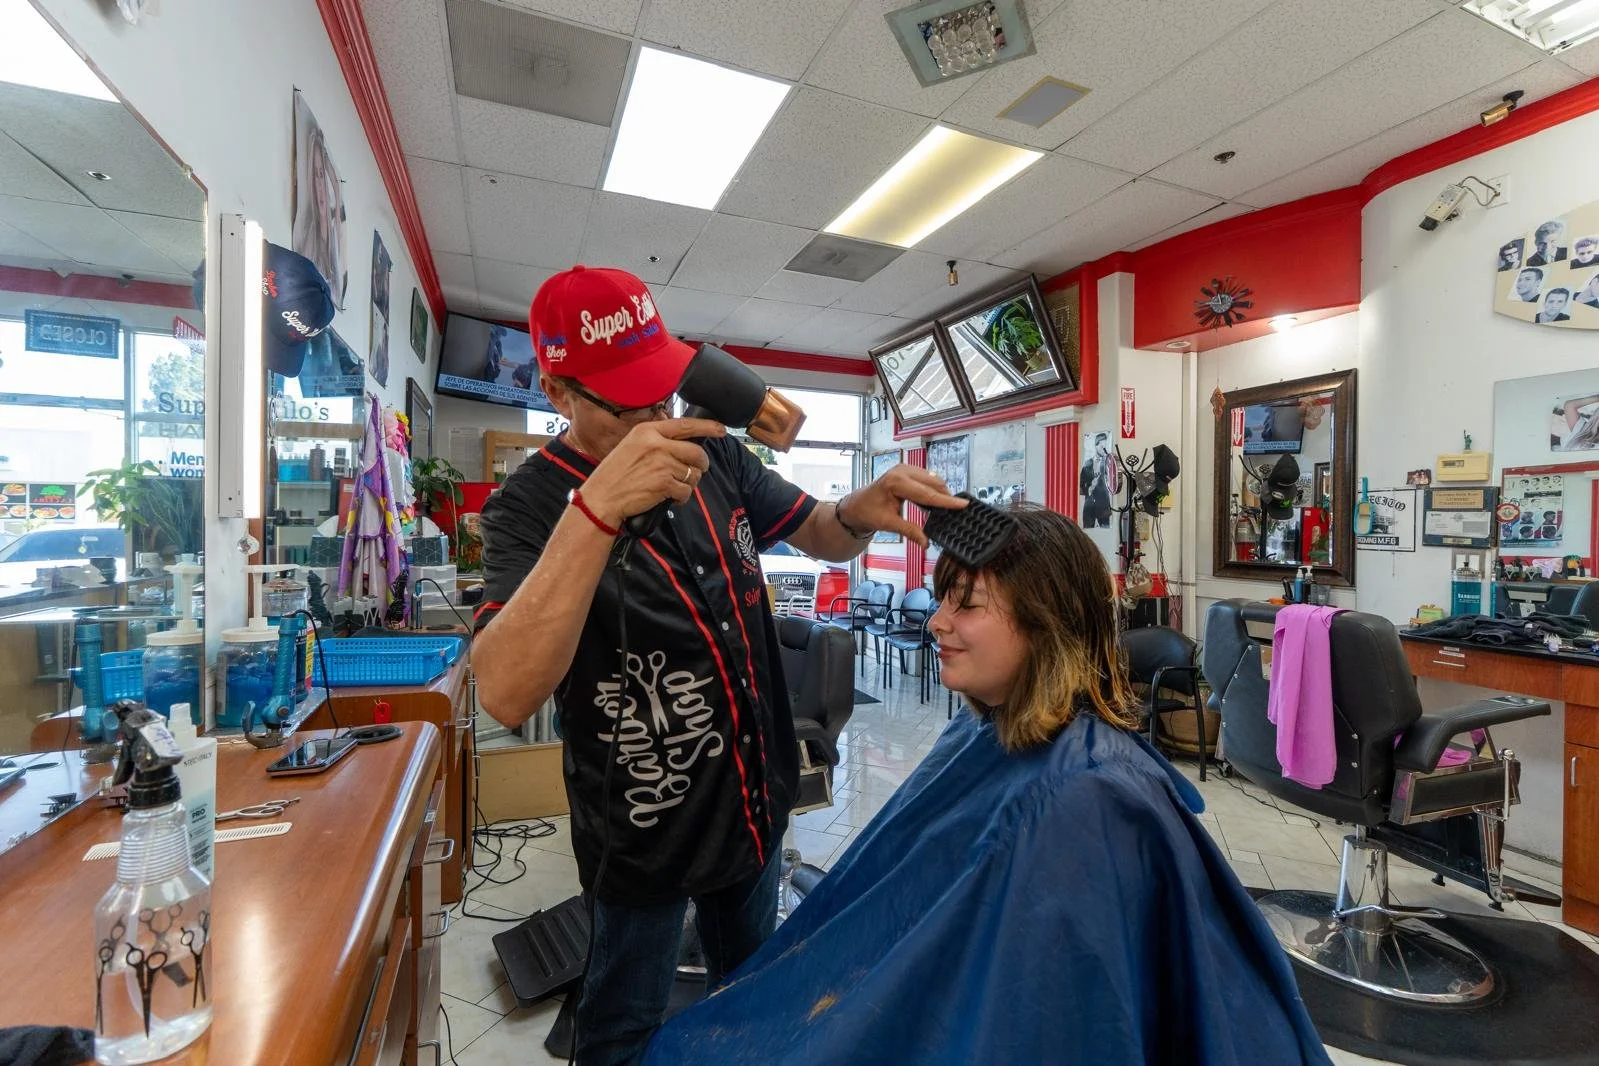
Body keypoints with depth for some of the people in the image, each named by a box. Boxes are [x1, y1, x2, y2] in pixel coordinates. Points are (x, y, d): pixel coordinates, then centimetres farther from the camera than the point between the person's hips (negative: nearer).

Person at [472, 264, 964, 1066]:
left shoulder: (714, 456, -5)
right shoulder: (528, 505, -20)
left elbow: (819, 535, 0)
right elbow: (506, 695, -35)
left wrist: (861, 511, -23)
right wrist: (597, 510, -45)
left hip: (756, 801, 5)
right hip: (643, 832, -4)